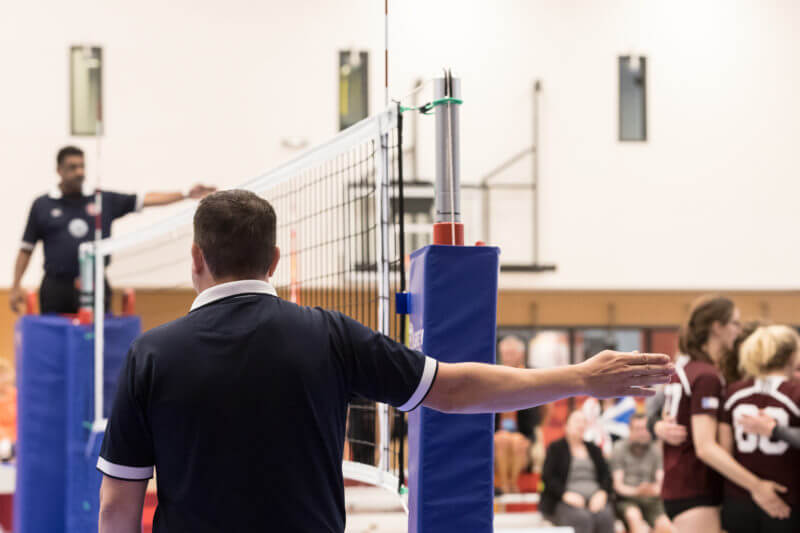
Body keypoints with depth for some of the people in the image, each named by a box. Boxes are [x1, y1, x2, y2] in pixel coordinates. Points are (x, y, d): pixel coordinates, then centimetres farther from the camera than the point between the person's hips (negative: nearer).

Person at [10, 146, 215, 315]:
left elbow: (144, 199, 5)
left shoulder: (105, 201, 8)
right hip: (57, 288, -1)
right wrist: (16, 287, 1)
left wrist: (186, 194, -4)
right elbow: (26, 249, 7)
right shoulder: (42, 205, 5)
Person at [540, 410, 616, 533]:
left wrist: (602, 493, -9)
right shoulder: (555, 448, 11)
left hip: (594, 500, 3)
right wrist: (565, 494, -17)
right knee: (582, 518, -36)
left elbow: (606, 475, 13)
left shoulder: (594, 449, 23)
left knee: (605, 516, -30)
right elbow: (548, 477, 0)